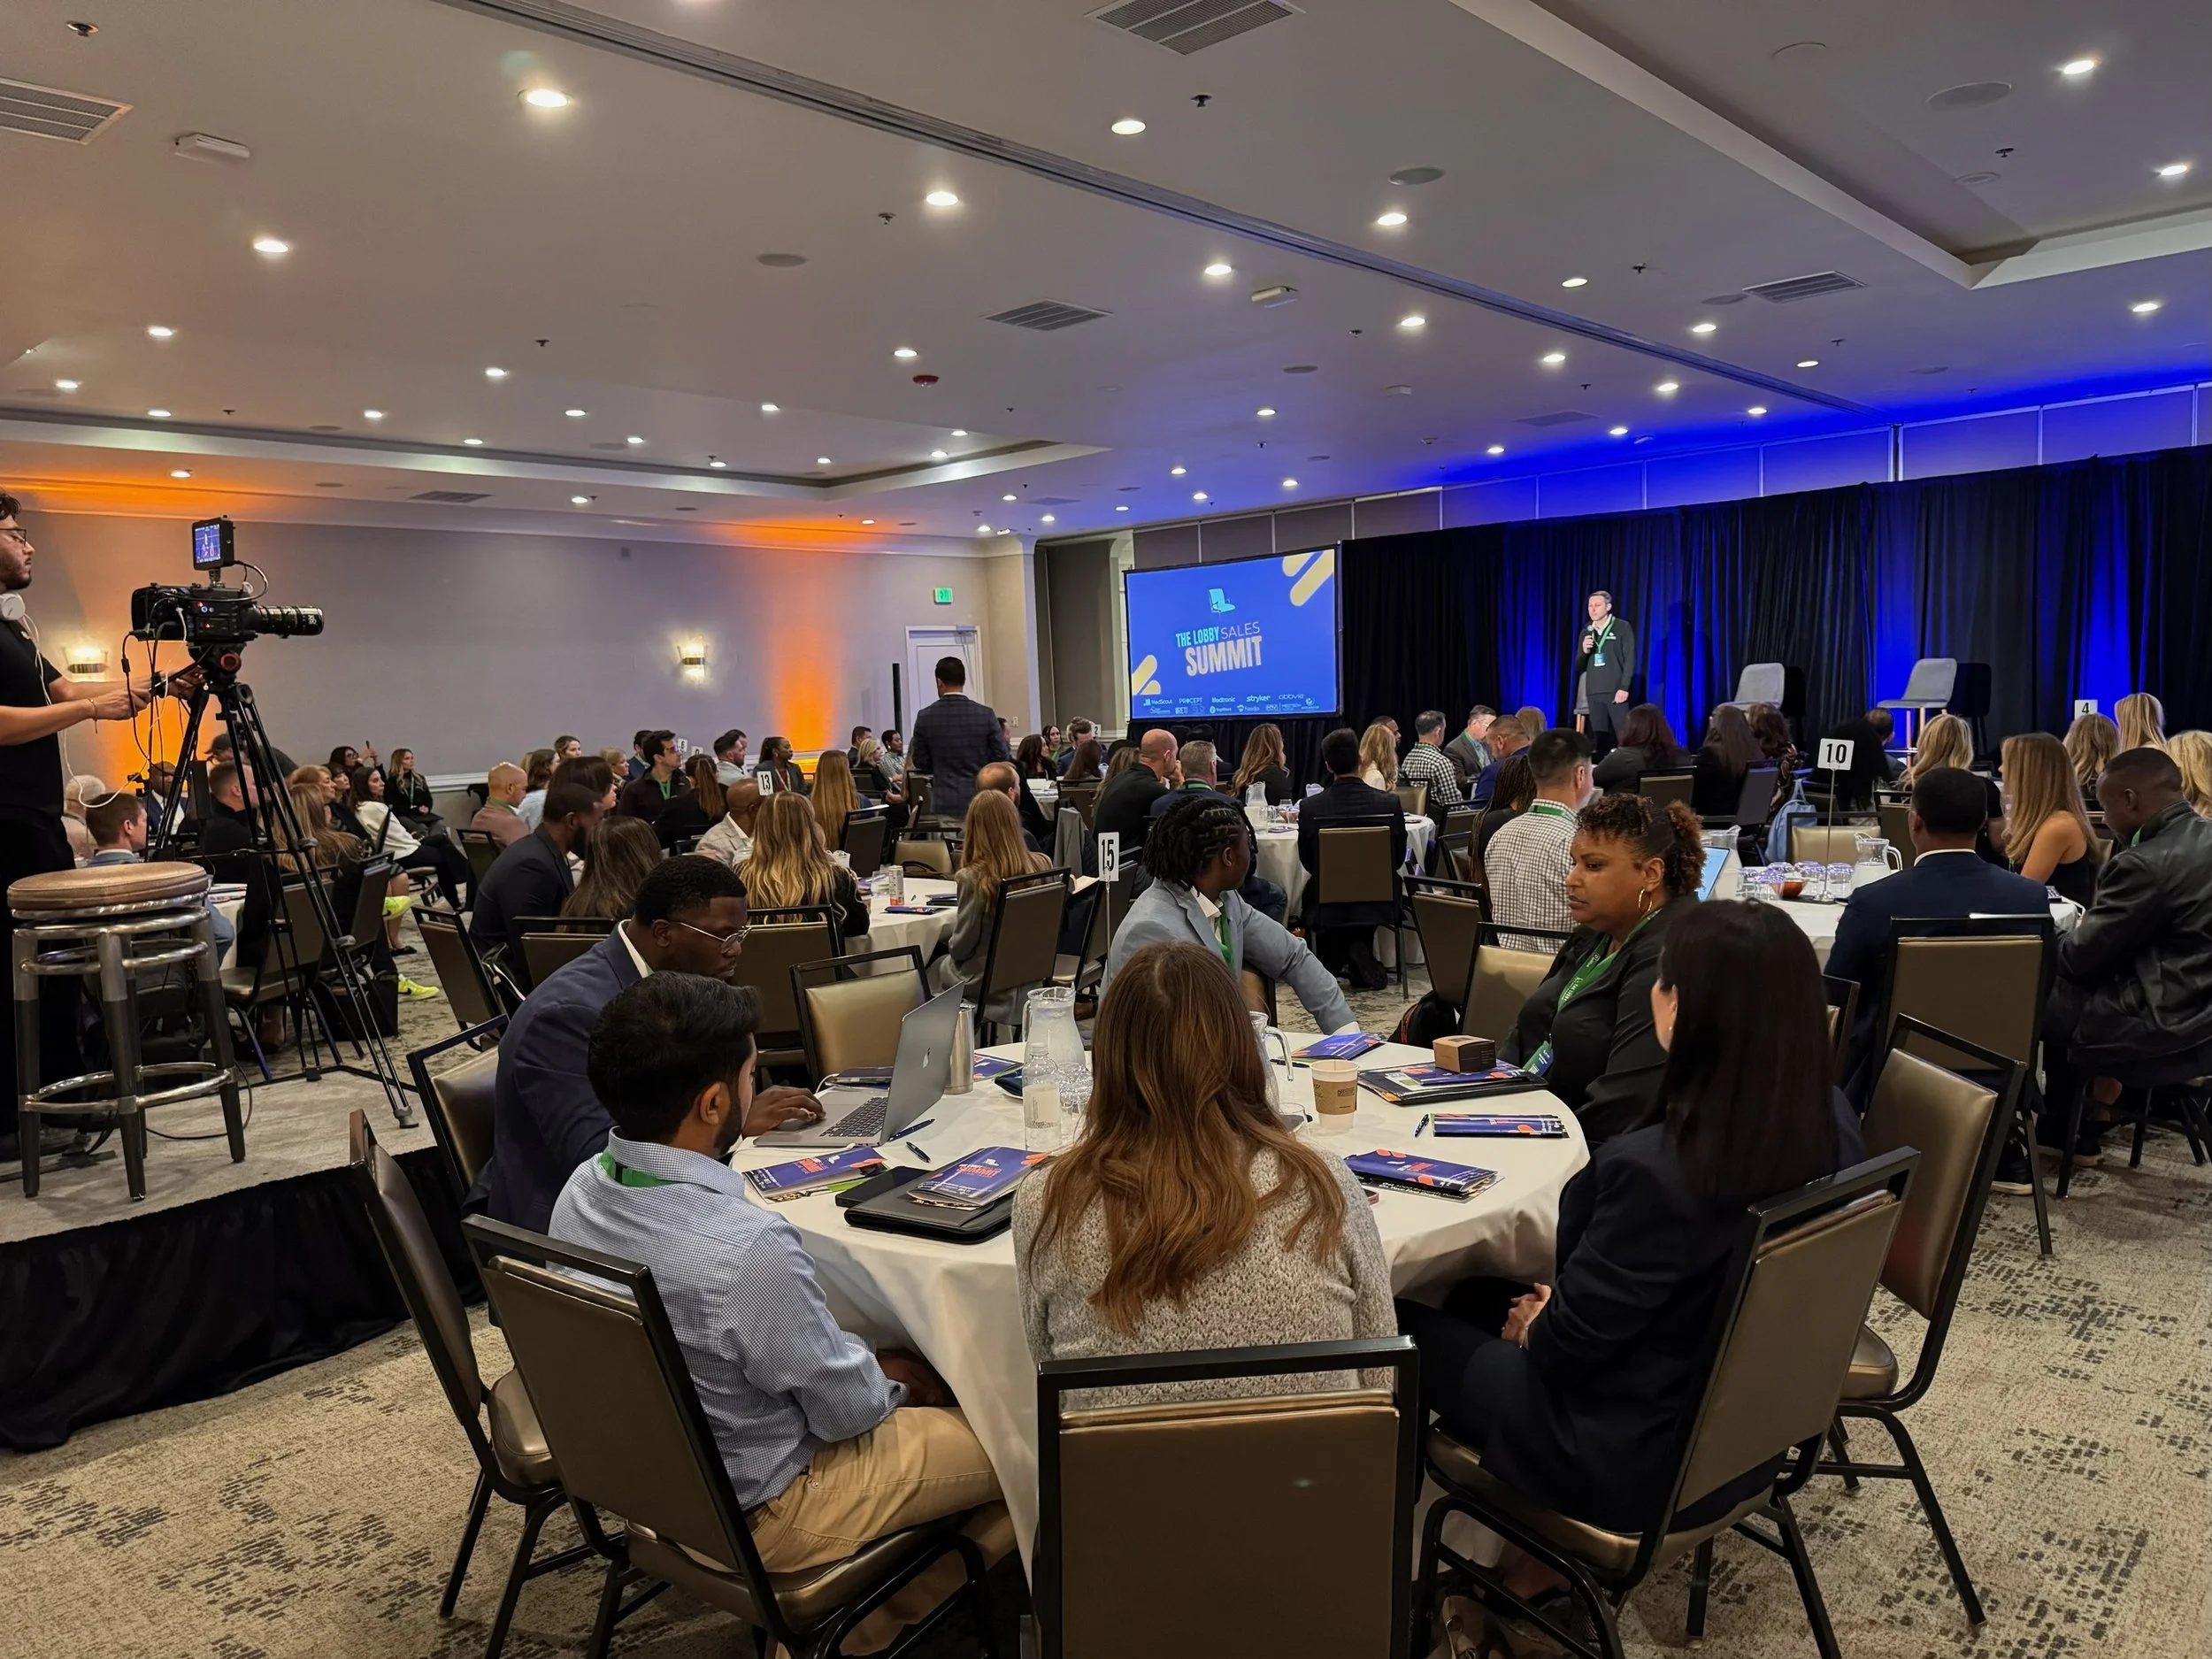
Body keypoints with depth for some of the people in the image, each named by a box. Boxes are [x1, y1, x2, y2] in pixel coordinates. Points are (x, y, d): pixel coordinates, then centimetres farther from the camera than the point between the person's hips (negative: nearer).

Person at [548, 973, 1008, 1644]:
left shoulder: (581, 1189, -13)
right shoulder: (748, 1246, -37)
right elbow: (849, 1408, -21)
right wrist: (893, 1381, -2)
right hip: (755, 1510, -8)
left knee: (897, 1365, 24)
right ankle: (894, 1610, 19)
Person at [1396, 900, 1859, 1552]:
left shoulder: (1654, 1168, -35)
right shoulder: (1833, 1124, -11)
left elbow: (1566, 1344, -21)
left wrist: (1531, 1326, 2)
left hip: (1639, 1460, -7)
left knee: (1402, 1326, 12)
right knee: (1475, 1299, 23)